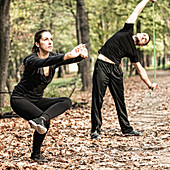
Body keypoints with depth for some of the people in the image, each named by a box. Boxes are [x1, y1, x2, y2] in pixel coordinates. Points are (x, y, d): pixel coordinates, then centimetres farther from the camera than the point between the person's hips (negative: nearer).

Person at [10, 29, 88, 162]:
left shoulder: (54, 57, -4)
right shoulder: (31, 60, -24)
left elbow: (71, 60, -23)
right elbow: (44, 62, -47)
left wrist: (81, 56, -48)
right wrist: (67, 56, -63)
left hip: (37, 100, 8)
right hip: (20, 99, -7)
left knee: (66, 102, -17)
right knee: (46, 122, -30)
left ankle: (40, 120, -32)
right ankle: (36, 155, -16)